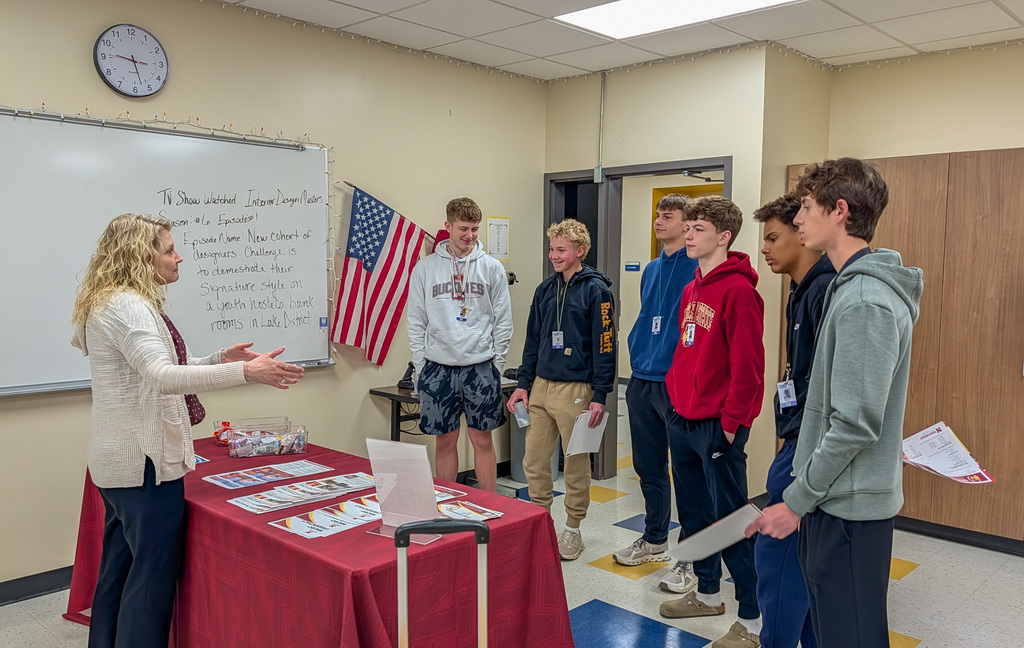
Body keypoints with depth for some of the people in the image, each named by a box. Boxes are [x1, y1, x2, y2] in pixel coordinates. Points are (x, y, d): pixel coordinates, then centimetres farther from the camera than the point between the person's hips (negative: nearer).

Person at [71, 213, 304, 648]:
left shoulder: (113, 303, 16)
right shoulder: (128, 306, -19)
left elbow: (152, 371, 21)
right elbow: (164, 376, -33)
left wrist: (218, 359, 12)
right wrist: (245, 372, -41)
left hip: (119, 461, 11)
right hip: (144, 462, -11)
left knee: (120, 566, 20)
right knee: (154, 573, -2)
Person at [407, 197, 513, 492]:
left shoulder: (492, 267, 2)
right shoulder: (425, 268, 3)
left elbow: (503, 320, 4)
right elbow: (416, 321, 5)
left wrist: (497, 363, 0)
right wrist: (420, 366, 1)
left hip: (481, 368, 0)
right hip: (438, 368, 1)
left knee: (483, 440, 7)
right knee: (445, 441, 10)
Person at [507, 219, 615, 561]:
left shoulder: (595, 290, -7)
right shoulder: (545, 289, 12)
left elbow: (605, 345, -10)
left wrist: (599, 396, -13)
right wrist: (523, 383, 11)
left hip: (576, 389, -6)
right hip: (541, 387, 6)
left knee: (576, 466, 6)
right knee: (533, 462, 10)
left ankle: (572, 530, 22)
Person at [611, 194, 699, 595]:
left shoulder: (698, 268, -11)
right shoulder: (652, 269, 15)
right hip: (642, 383, 8)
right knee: (648, 467, 18)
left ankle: (692, 558, 14)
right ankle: (654, 540, 35)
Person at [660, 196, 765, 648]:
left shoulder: (737, 290, -15)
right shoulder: (692, 290, 13)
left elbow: (748, 363, -19)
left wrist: (731, 421, -17)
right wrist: (677, 395, 15)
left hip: (719, 427, -9)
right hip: (684, 422, 9)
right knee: (693, 512, 18)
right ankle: (707, 594, 36)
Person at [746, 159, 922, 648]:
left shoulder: (864, 301, -22)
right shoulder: (854, 286, 10)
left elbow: (855, 424, -24)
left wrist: (796, 501, -17)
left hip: (850, 505, -10)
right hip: (838, 497, 10)